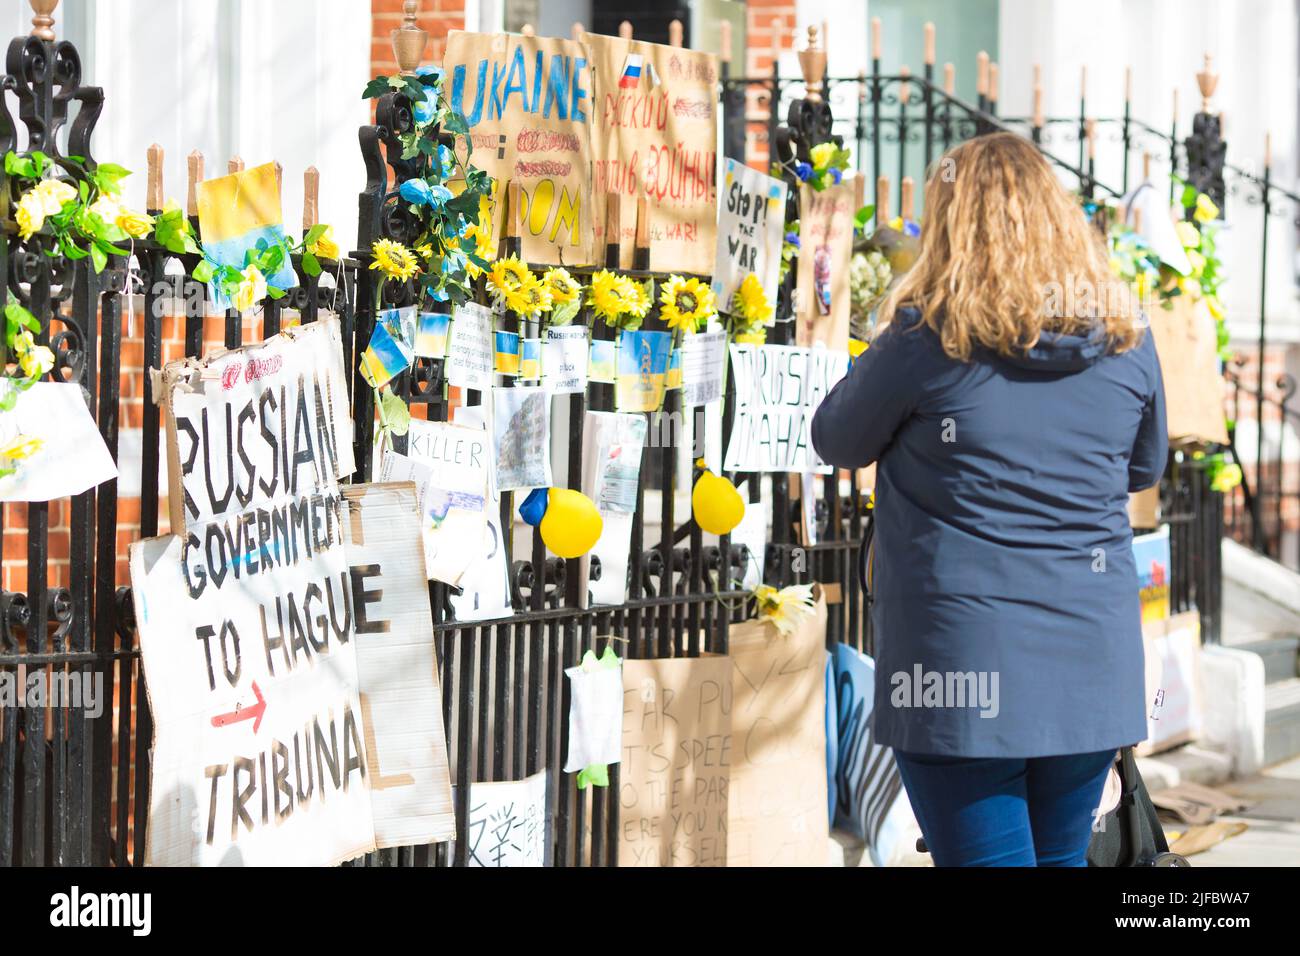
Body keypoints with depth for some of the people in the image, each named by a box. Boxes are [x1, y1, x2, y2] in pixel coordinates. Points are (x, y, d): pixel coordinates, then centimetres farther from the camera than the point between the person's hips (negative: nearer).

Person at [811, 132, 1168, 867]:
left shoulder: (929, 339, -11)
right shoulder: (1125, 338, 1)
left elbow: (837, 443, 4)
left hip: (969, 667, -4)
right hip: (1093, 668, 5)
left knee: (986, 857, 0)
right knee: (1060, 858, 17)